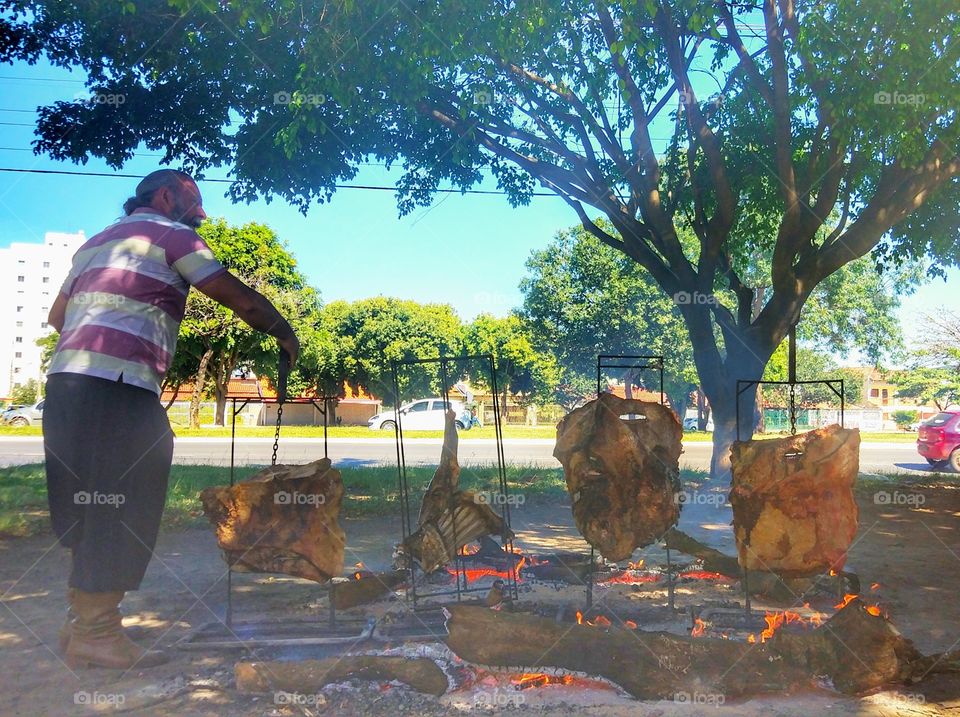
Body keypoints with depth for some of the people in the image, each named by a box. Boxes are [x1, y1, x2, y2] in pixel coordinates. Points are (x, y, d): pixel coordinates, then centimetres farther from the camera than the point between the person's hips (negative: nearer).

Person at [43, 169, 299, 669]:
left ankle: (81, 619, 19)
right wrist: (285, 333, 12)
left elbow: (57, 315, 29)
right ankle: (96, 632, 0)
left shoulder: (96, 241, 28)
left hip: (65, 380, 9)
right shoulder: (170, 234, 4)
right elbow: (238, 298, 0)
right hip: (118, 387, -9)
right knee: (121, 506, -4)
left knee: (92, 508, 14)